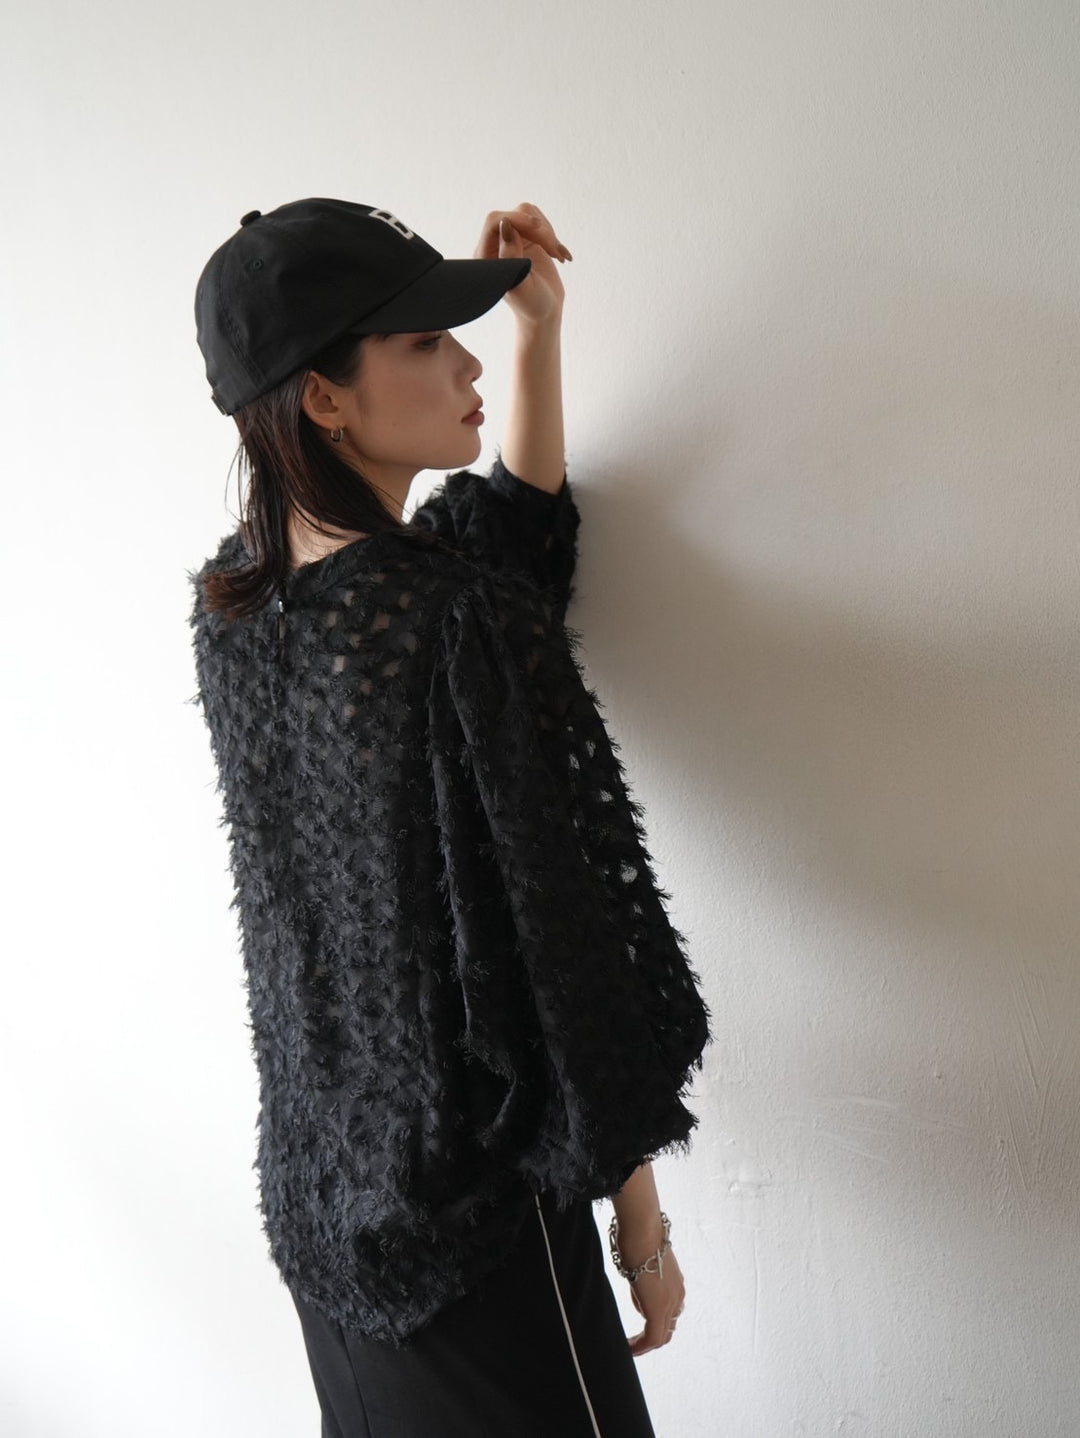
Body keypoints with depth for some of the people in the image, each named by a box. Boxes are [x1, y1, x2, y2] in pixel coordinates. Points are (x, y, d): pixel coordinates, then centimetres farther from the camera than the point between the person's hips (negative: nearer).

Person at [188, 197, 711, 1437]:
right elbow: (571, 967, -21)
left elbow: (515, 529, 11)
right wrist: (642, 1231, -8)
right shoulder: (455, 628, -27)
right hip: (478, 1216, -7)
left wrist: (540, 322, 6)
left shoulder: (232, 602, -3)